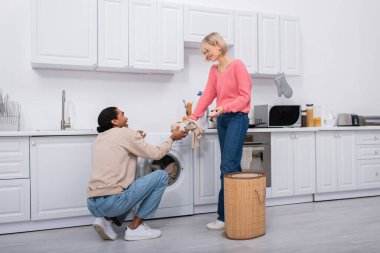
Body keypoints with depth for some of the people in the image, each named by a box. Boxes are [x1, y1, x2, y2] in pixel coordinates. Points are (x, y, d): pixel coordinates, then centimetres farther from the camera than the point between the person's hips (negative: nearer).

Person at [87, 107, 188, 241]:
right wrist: (172, 138, 18)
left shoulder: (100, 138, 19)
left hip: (93, 204, 9)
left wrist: (136, 140, 30)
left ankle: (106, 219, 11)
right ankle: (135, 227, 3)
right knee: (161, 176, 2)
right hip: (112, 201, -8)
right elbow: (156, 154, 2)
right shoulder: (125, 133, -3)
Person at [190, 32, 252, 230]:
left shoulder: (237, 65, -7)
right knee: (232, 166, 9)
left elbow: (244, 96, -12)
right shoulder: (214, 70, 14)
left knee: (228, 167, -11)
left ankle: (224, 217, -6)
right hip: (222, 120, 7)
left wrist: (224, 108, -27)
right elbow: (207, 96, 8)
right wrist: (193, 117, -3)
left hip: (237, 118, -7)